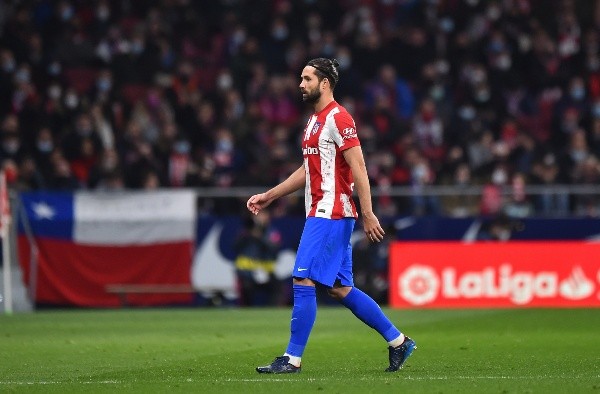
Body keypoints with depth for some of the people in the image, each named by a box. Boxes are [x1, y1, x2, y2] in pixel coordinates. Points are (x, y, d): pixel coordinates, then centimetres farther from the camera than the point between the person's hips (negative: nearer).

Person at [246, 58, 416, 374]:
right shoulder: (315, 120, 19)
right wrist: (268, 197, 24)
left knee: (303, 280, -10)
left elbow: (358, 167, -16)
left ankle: (293, 358, -6)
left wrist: (368, 214, -21)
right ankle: (398, 341, 17)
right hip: (321, 214, 10)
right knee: (339, 288, 10)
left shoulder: (338, 118, -11)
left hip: (330, 215, -10)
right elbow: (307, 171, 26)